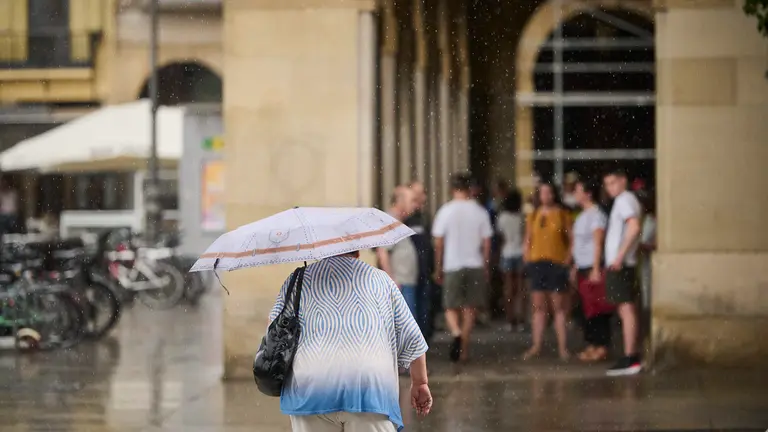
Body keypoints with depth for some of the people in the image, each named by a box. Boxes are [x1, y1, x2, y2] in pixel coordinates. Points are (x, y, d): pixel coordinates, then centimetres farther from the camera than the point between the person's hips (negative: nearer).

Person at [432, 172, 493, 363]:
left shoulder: (445, 211, -4)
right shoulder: (479, 211, 0)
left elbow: (438, 243, -3)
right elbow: (486, 243, 2)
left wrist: (438, 268, 7)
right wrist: (486, 267, 12)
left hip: (452, 266, -1)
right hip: (475, 265, 1)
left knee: (451, 308, 7)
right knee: (470, 309, 9)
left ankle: (456, 333, -23)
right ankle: (464, 349, 8)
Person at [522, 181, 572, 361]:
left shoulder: (563, 215, 2)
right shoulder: (533, 216, 13)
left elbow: (571, 240, 1)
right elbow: (527, 241, 15)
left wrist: (567, 260, -8)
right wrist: (527, 260, 4)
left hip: (557, 263, -4)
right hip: (536, 263, 4)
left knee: (559, 306, -3)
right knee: (538, 306, 5)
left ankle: (562, 347, -2)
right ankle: (536, 345, 7)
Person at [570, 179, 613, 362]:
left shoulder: (596, 215, -11)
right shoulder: (583, 215, 18)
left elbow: (598, 243, -16)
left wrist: (596, 269, -20)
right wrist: (575, 268, 19)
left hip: (593, 267, -9)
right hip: (582, 268, 9)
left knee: (596, 308, -8)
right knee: (587, 307, 10)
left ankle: (602, 347, -7)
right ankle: (592, 344, 13)